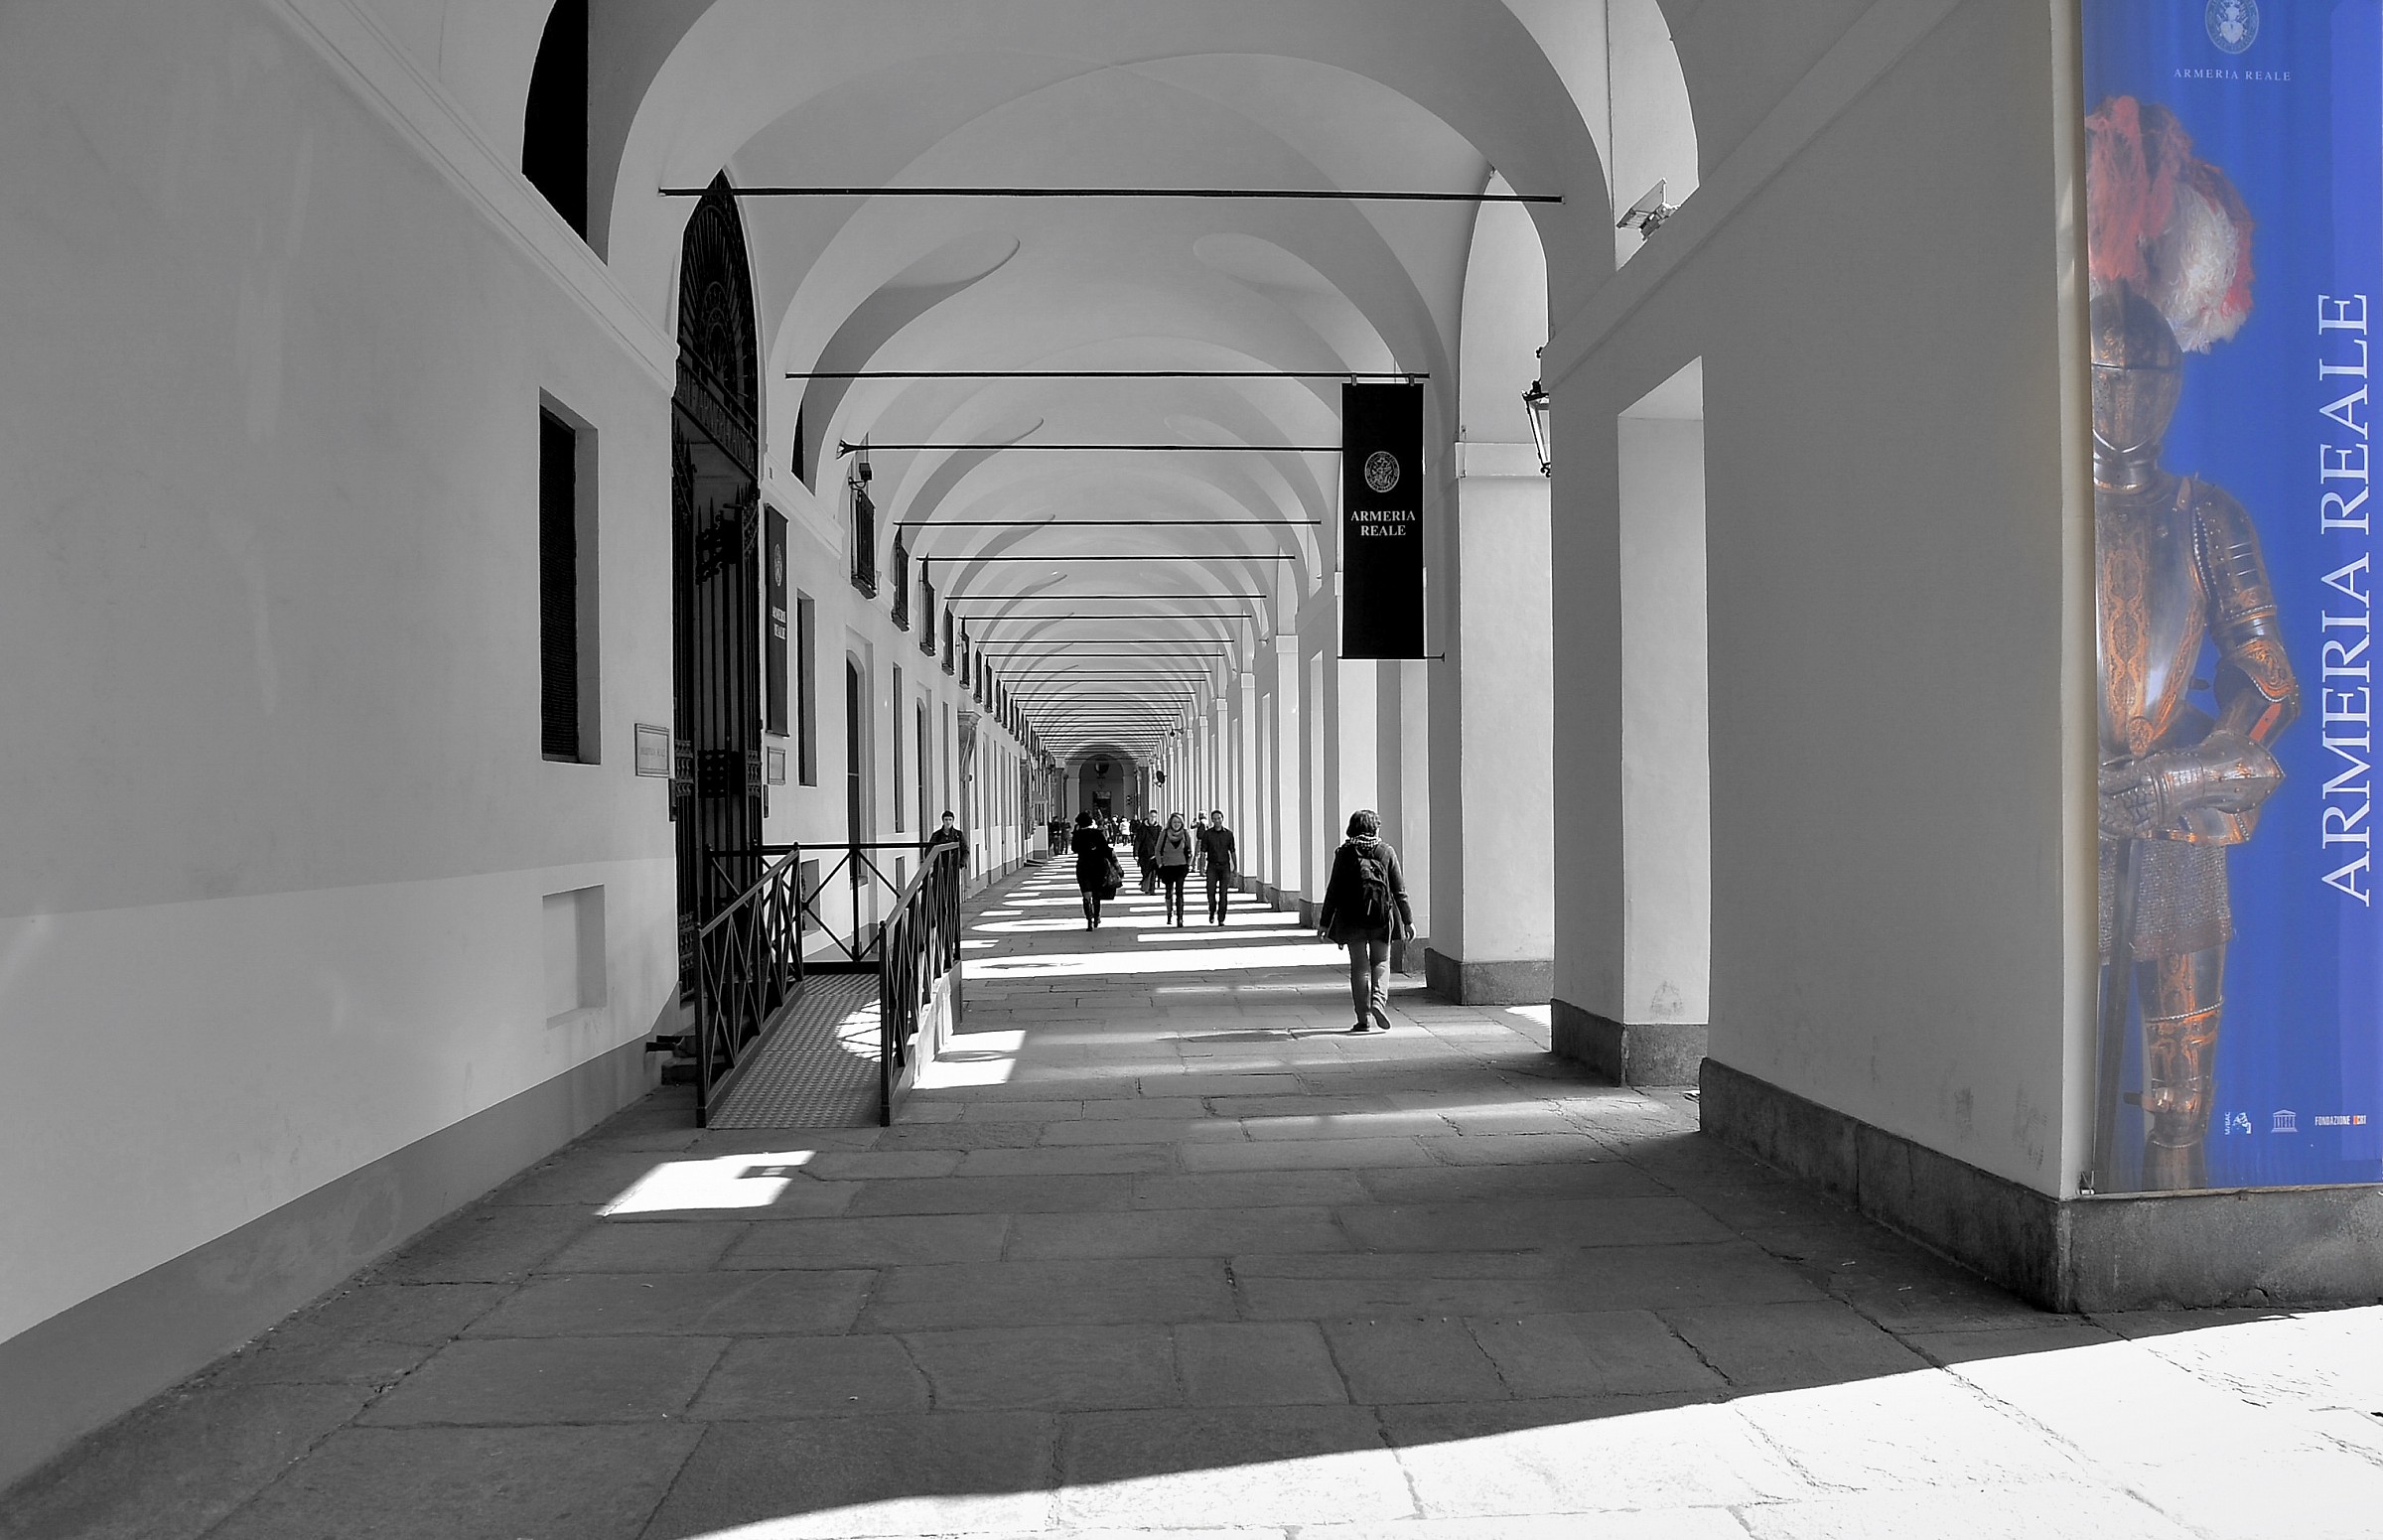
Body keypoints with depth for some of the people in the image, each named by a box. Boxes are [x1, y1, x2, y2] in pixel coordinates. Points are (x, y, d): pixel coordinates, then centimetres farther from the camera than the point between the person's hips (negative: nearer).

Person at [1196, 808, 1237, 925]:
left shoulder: (1228, 833, 5)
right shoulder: (1207, 833, 3)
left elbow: (1233, 851, 8)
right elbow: (1203, 851, 2)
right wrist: (1202, 866, -6)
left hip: (1225, 866, 0)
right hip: (1212, 866, 0)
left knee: (1223, 894, -3)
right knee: (1211, 892, -5)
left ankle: (1221, 919, 2)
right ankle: (1212, 913, 21)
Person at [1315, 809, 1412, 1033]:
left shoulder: (1344, 853, -1)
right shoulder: (1386, 852, 0)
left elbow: (1334, 889, -1)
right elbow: (1399, 889, 1)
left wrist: (1325, 921, 5)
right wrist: (1407, 919, 7)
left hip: (1352, 918, 0)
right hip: (1382, 916, 0)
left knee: (1359, 966, 6)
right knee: (1381, 962, 13)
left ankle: (1365, 1018, 4)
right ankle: (1378, 1001, -10)